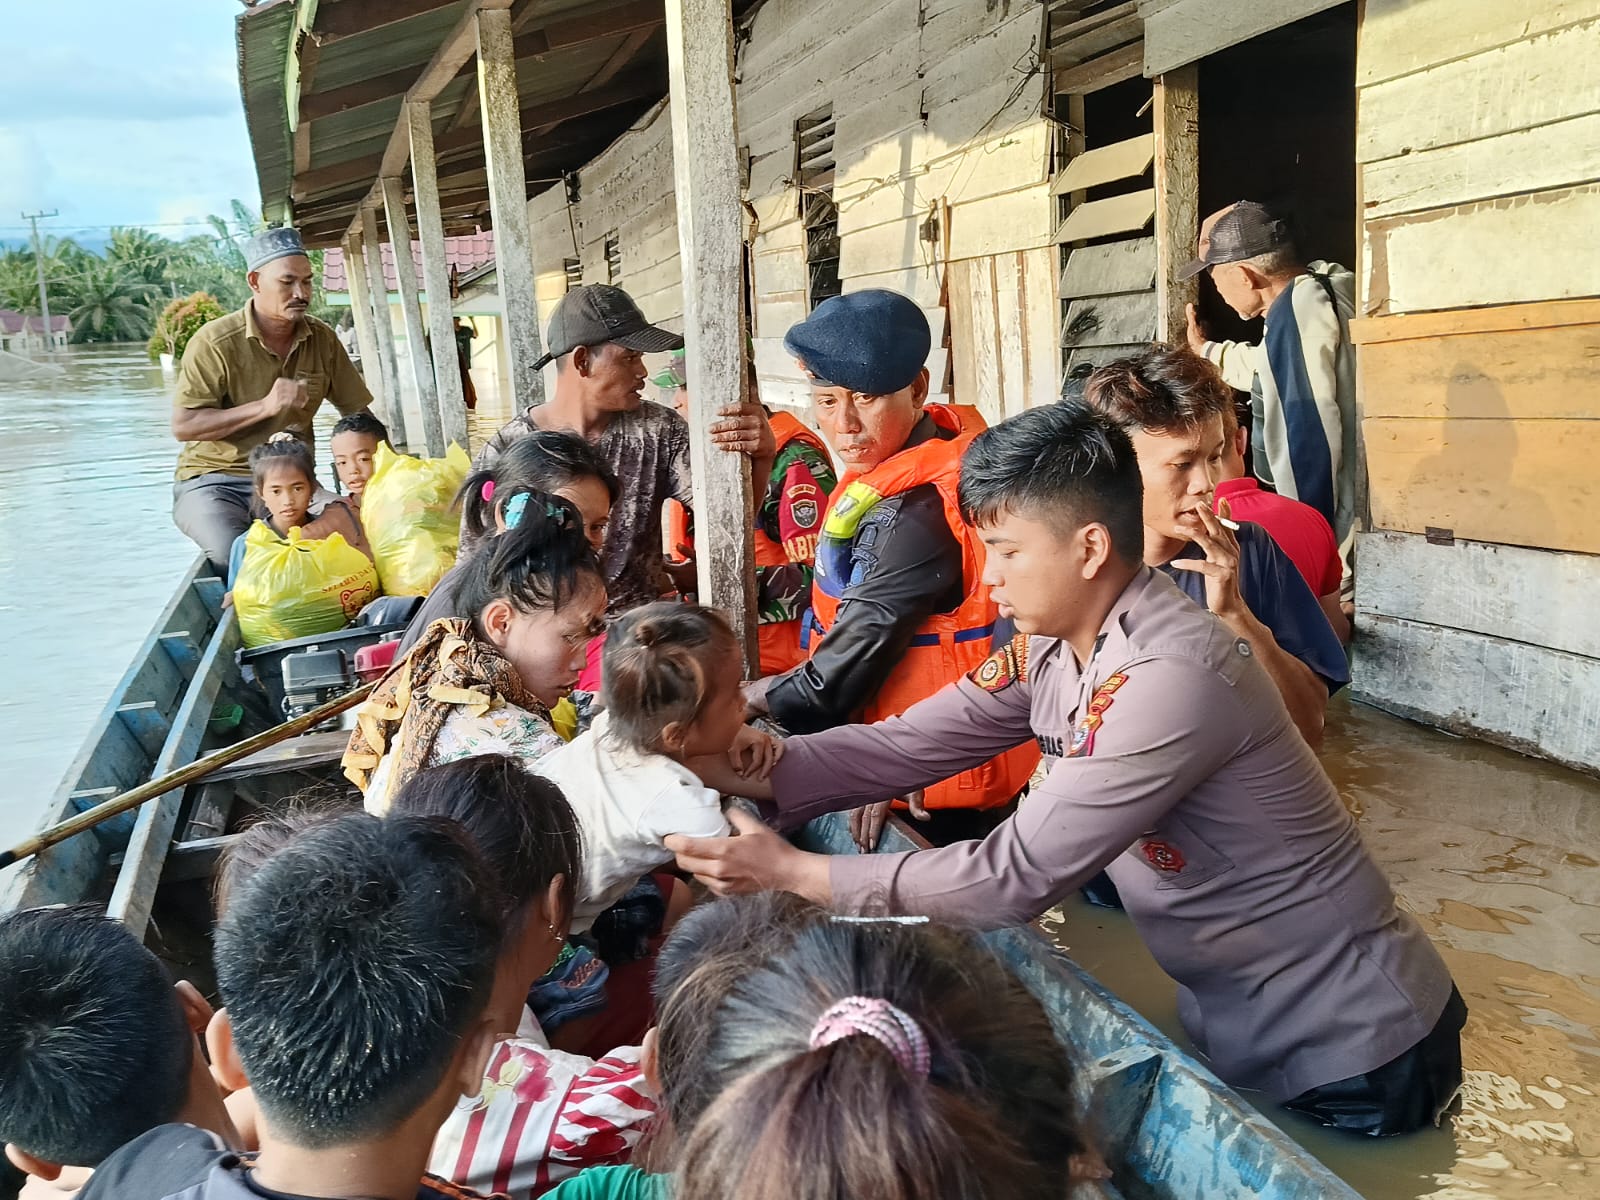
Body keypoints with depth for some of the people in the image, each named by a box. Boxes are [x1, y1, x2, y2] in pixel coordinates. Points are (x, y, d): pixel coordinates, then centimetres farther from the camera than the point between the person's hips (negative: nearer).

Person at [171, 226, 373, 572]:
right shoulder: (215, 342, -10)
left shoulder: (323, 339, 3)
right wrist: (264, 407, -23)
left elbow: (360, 414, 10)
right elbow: (182, 426, -14)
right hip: (213, 480, -4)